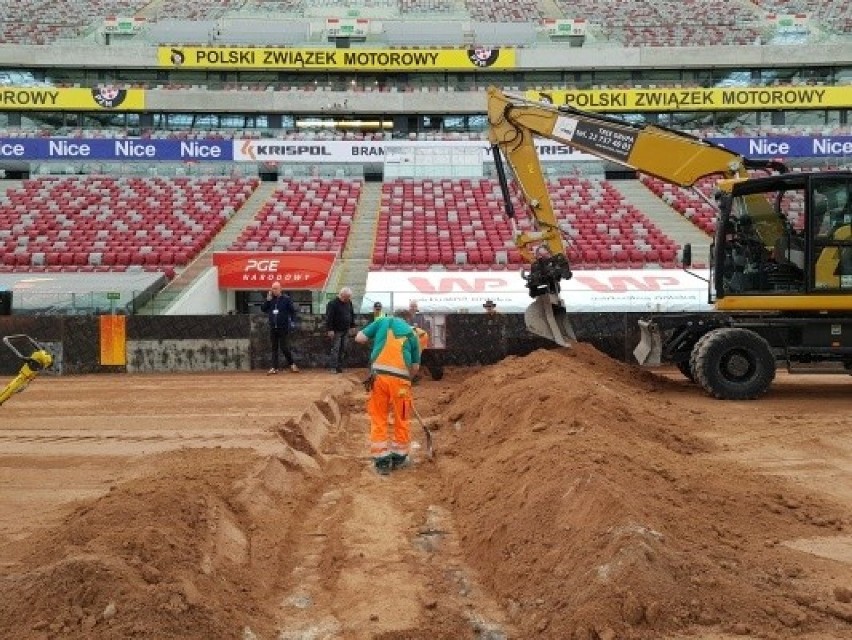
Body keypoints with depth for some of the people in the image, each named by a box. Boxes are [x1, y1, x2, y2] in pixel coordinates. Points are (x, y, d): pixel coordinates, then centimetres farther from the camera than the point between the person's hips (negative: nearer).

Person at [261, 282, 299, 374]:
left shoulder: (286, 299, -3)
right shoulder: (270, 299, 9)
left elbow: (293, 310, -4)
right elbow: (263, 309, 4)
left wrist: (292, 321, -12)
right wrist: (268, 300, -6)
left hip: (283, 328, -5)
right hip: (273, 328, 5)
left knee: (284, 347, -4)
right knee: (274, 348, 6)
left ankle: (292, 364, 14)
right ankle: (274, 367, 9)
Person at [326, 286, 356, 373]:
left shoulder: (349, 302, 7)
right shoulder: (333, 304, -15)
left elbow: (352, 314, 19)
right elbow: (329, 317, -17)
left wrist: (352, 326, 16)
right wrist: (330, 330, -20)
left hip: (345, 330, 7)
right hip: (336, 331, -7)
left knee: (343, 349, 8)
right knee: (335, 349, -7)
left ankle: (340, 366, 15)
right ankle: (334, 367, -5)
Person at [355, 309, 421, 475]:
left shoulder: (383, 321, 14)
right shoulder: (411, 333, 17)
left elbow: (359, 338, 8)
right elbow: (415, 367, 16)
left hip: (378, 374, 0)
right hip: (400, 377, 0)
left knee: (378, 418, 9)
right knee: (401, 419, 16)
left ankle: (382, 461, 9)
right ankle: (399, 458, 26)